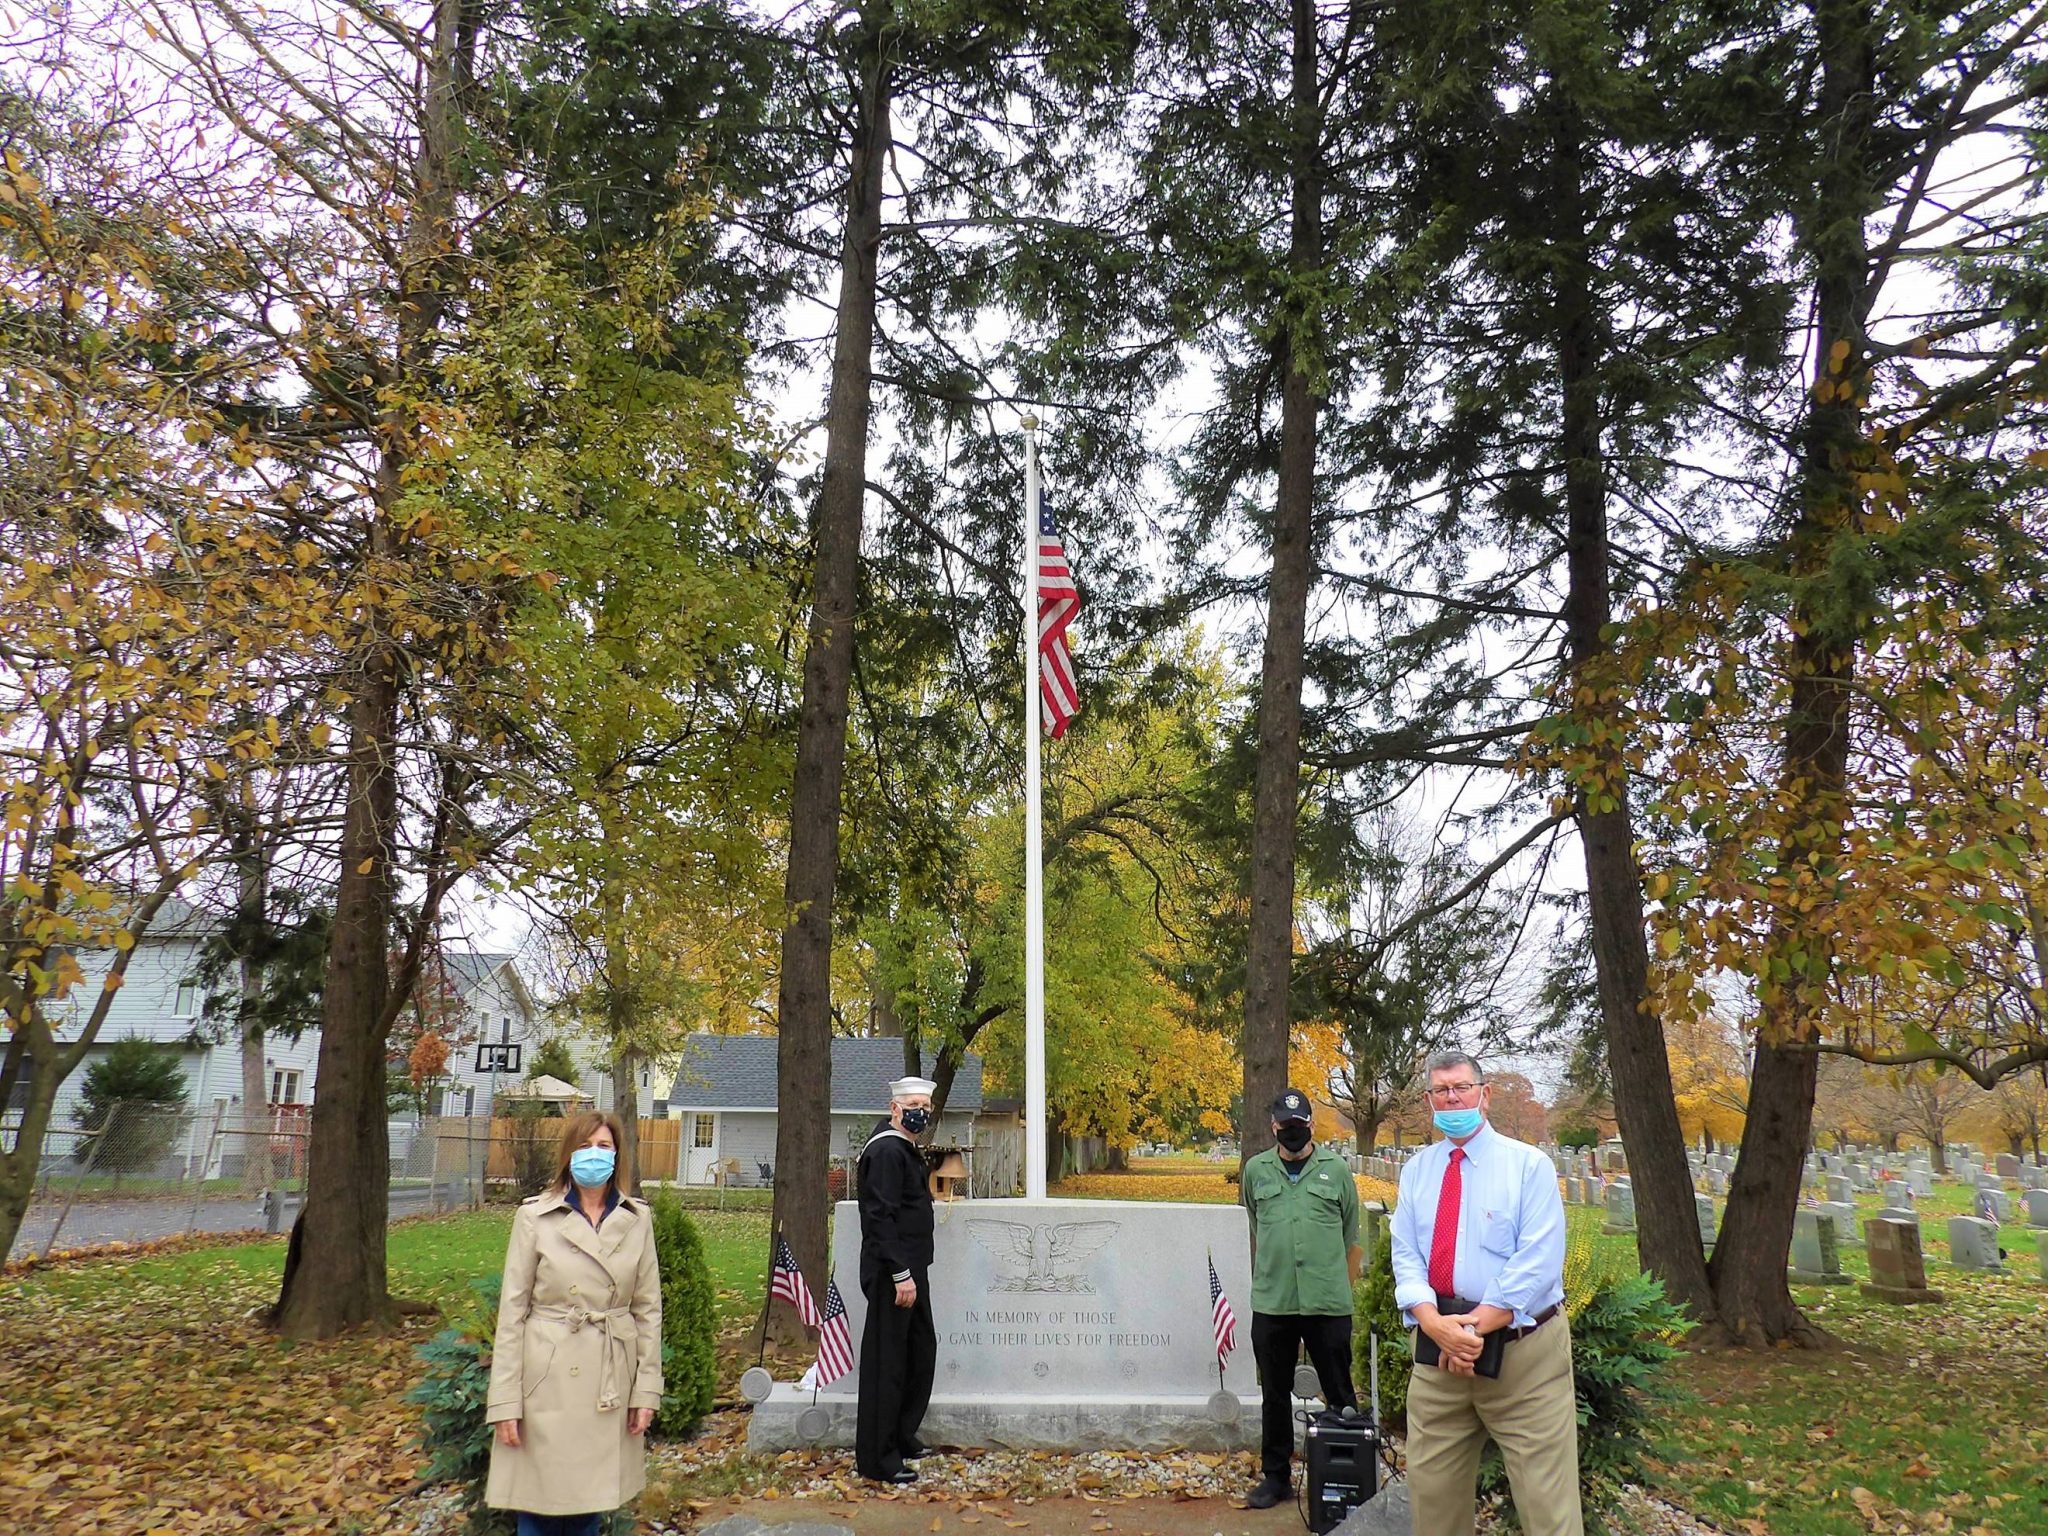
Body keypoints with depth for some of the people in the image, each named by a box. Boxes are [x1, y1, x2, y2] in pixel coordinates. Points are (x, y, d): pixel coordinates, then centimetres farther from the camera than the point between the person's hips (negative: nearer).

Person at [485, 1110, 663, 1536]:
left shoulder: (637, 1219, 2)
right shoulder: (534, 1216, -6)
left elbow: (648, 1308, 6)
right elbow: (512, 1309, -4)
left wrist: (647, 1390, 2)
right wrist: (505, 1401, -6)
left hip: (611, 1382, 2)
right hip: (548, 1379, -2)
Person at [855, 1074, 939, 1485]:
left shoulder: (906, 1149, 16)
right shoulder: (887, 1150, -16)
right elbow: (881, 1217, -23)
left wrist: (913, 1272, 20)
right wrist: (900, 1274, -25)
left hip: (911, 1270, 11)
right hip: (891, 1274, -11)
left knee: (921, 1351, 18)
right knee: (887, 1363, -3)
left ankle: (901, 1436, 32)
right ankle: (876, 1459, 5)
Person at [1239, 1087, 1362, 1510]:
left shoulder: (1336, 1169, 1)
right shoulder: (1256, 1170, 5)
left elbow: (1351, 1240, 7)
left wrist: (1344, 1291, 6)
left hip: (1328, 1304, -2)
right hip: (1271, 1305, 2)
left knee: (1340, 1394, 7)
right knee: (1275, 1395, 12)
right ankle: (1275, 1476, 25)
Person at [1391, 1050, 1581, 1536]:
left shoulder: (1529, 1164, -2)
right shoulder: (1417, 1169, 10)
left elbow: (1538, 1260, -12)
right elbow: (1405, 1255, 3)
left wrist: (1475, 1327, -17)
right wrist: (1436, 1324, -15)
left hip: (1523, 1348, -4)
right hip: (1435, 1349, 4)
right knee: (1431, 1489, 10)